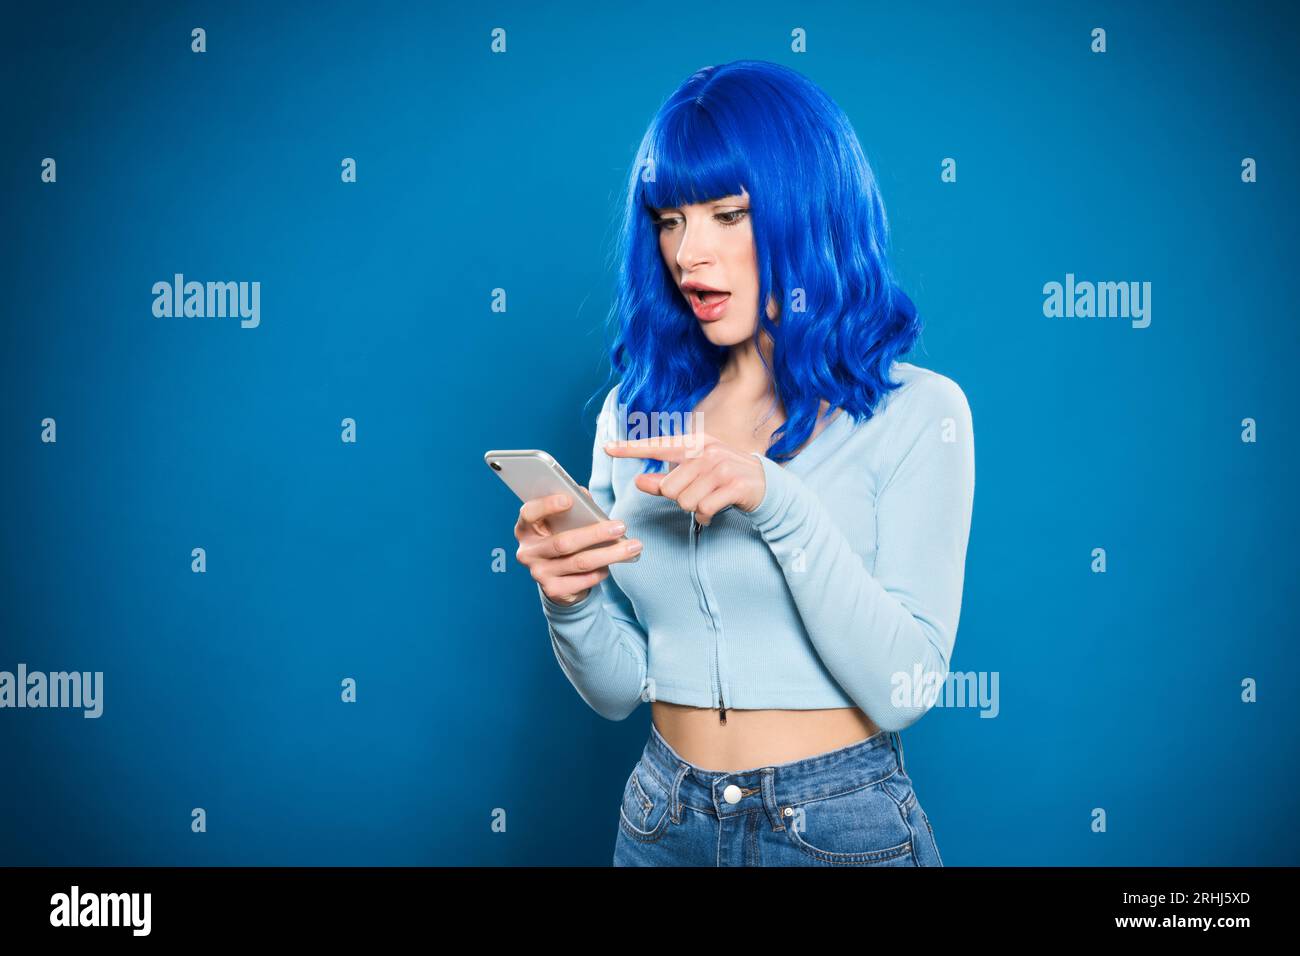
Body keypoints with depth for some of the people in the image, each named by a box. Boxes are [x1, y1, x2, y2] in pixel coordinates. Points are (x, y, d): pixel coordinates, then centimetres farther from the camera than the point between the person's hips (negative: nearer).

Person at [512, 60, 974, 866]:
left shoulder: (915, 411, -10)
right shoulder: (635, 409, 1)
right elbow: (618, 691, 3)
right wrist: (569, 602, -17)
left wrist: (780, 502, -27)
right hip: (664, 822, 4)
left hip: (844, 827, -3)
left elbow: (903, 689, -17)